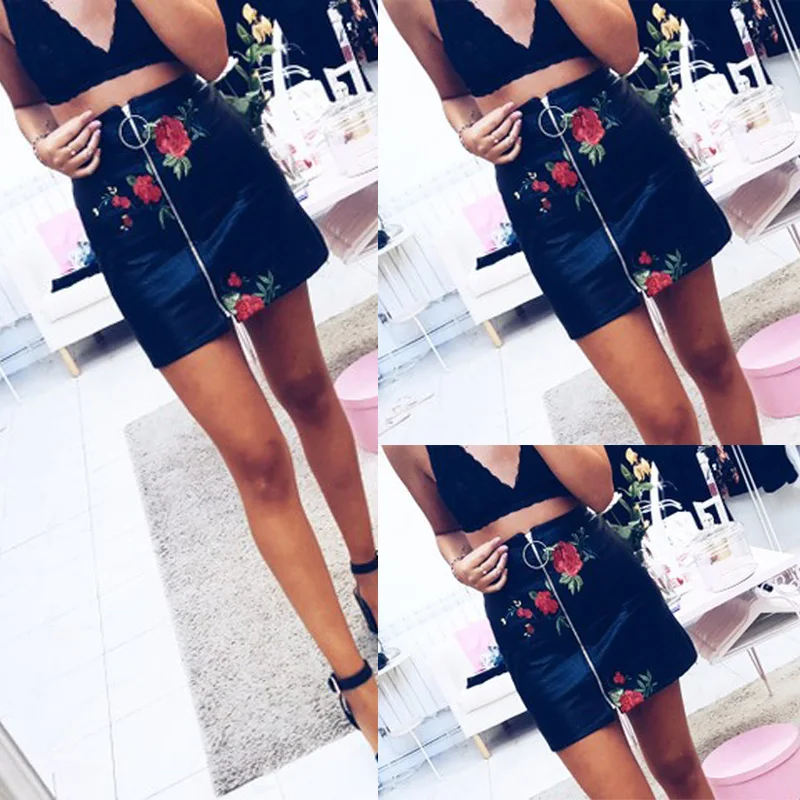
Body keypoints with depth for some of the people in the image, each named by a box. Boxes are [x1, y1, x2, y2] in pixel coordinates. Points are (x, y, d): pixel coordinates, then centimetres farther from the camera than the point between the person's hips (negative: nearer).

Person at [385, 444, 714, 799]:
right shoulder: (405, 445, -5)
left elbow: (599, 493, -14)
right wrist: (461, 567, -10)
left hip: (609, 578, 2)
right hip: (532, 625, -1)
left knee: (678, 765, 16)